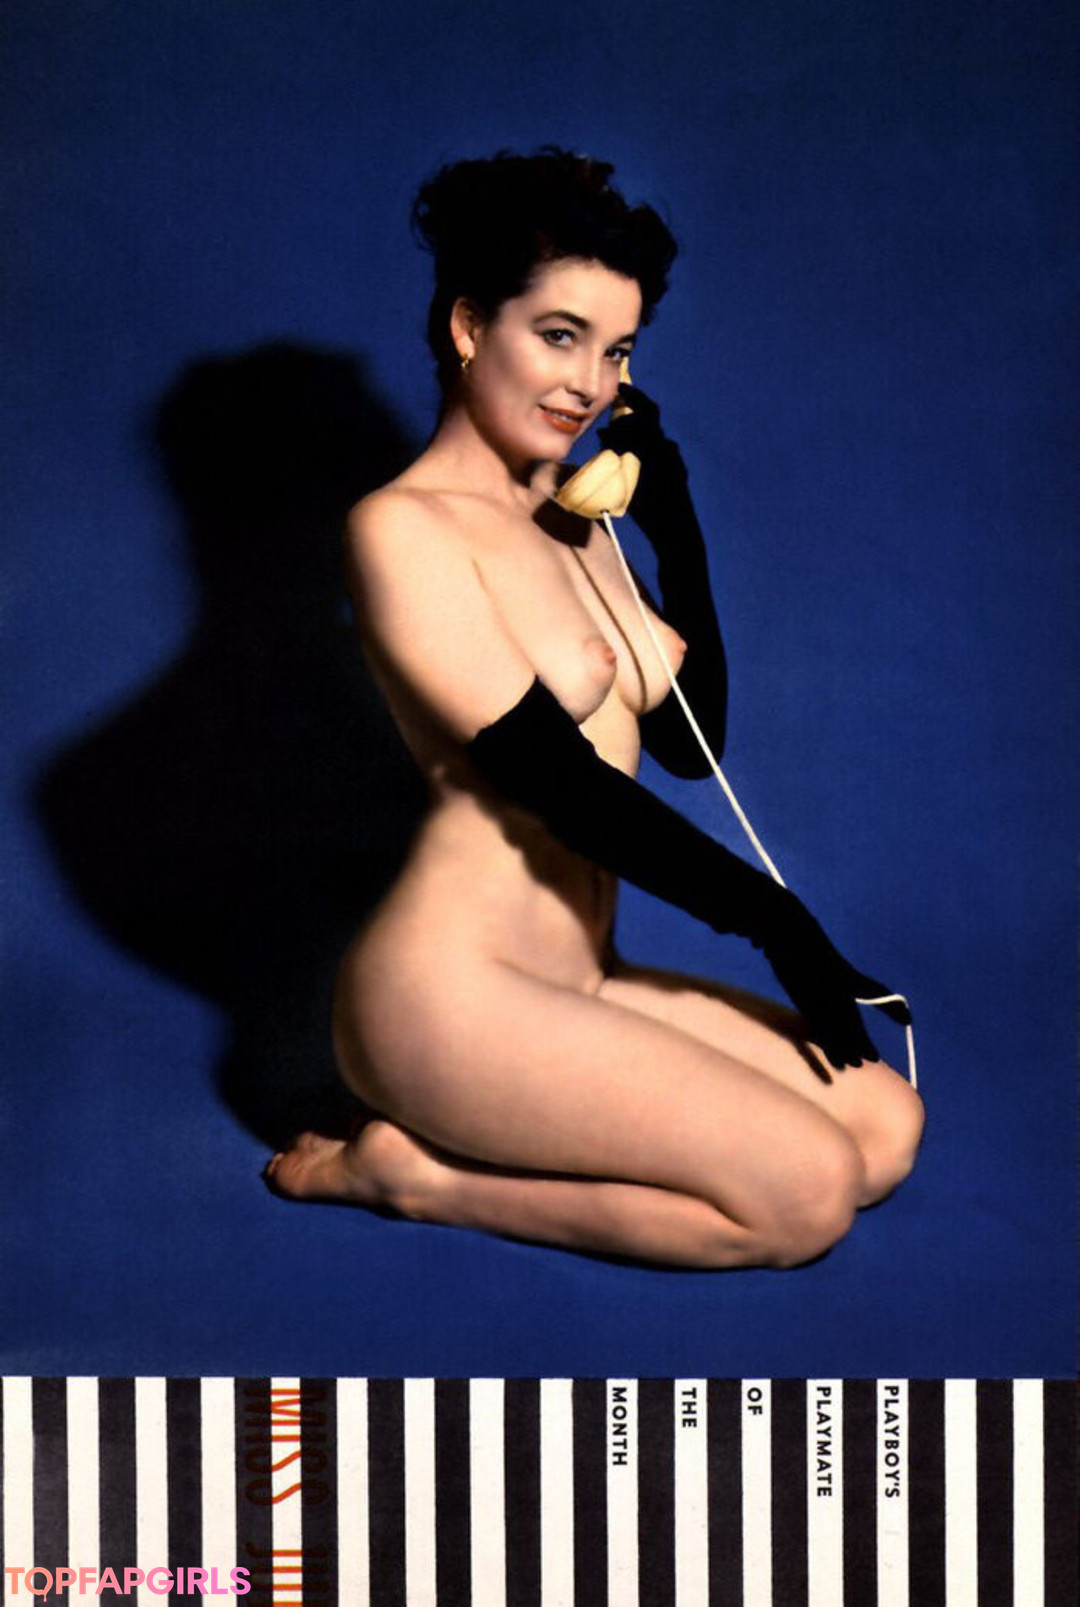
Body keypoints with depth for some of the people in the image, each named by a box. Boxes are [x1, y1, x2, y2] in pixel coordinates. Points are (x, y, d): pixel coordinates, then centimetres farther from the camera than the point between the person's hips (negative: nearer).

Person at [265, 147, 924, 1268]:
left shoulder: (568, 523, 14)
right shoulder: (403, 528, -12)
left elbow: (691, 740, 14)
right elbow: (552, 777, -17)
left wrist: (675, 525, 6)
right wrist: (771, 918, -11)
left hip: (573, 982, 9)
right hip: (452, 995, -9)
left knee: (887, 1128, 2)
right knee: (807, 1194, -14)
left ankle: (450, 1144, 5)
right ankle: (413, 1174, -4)